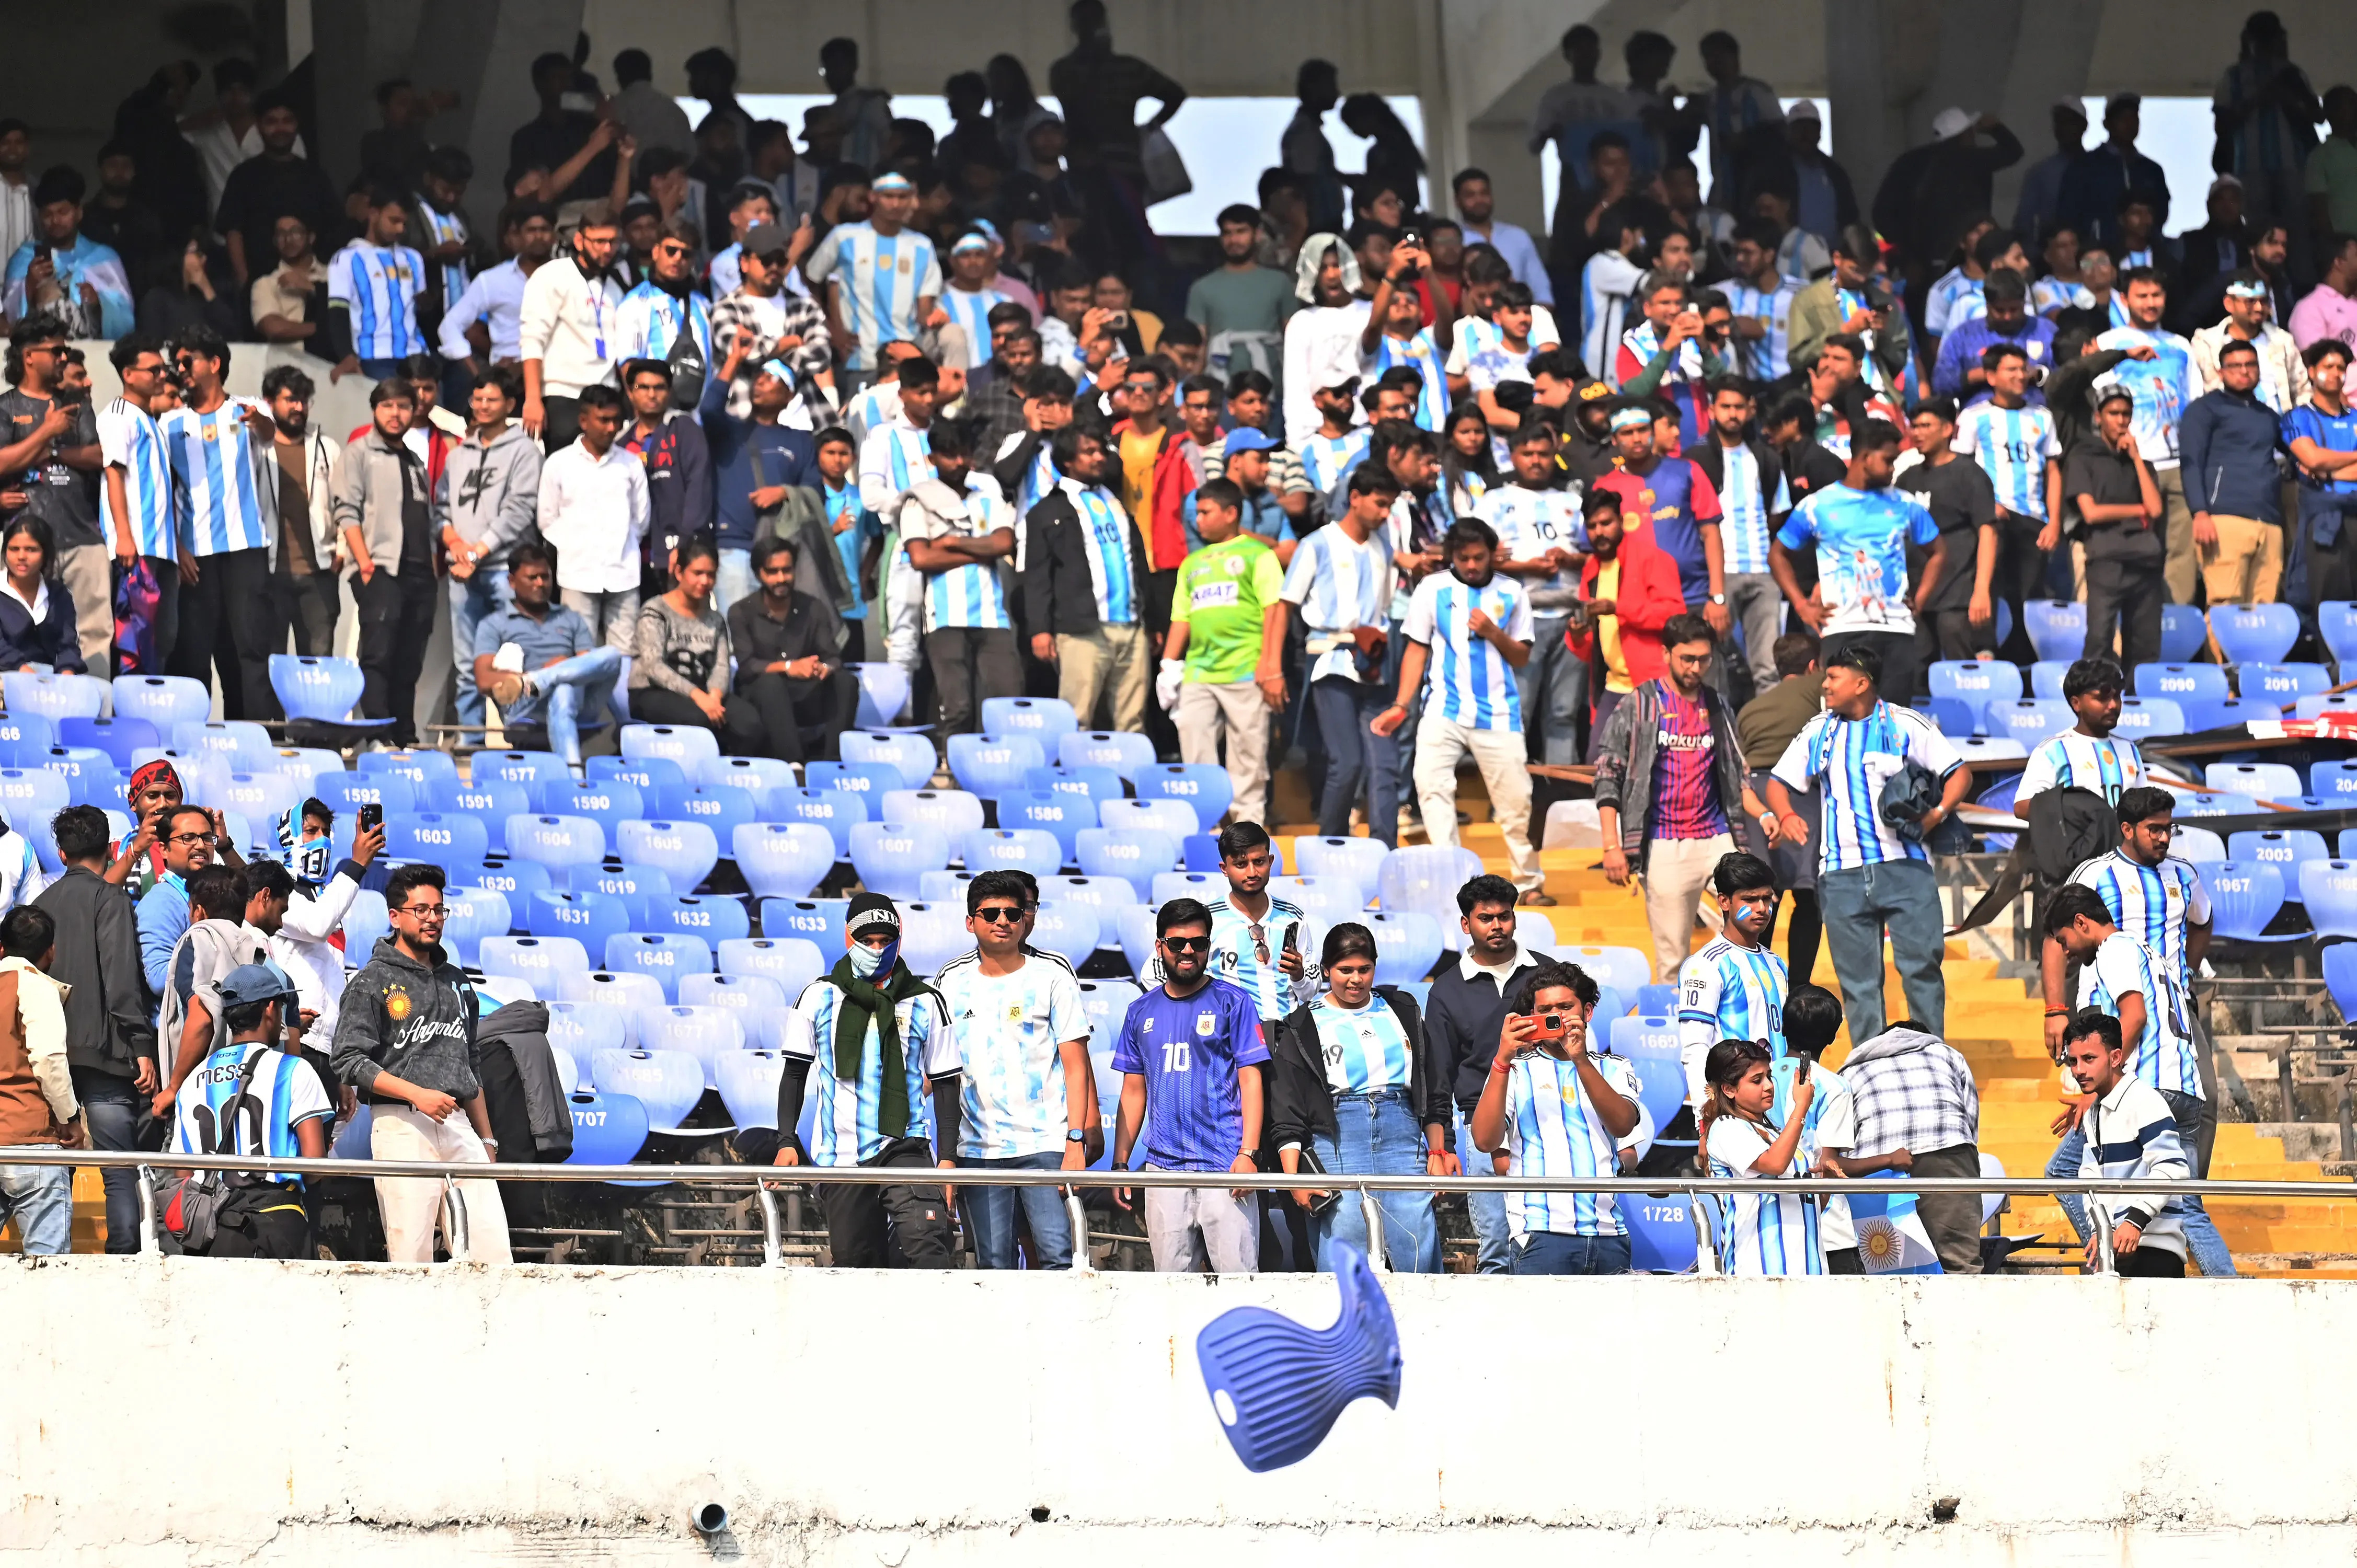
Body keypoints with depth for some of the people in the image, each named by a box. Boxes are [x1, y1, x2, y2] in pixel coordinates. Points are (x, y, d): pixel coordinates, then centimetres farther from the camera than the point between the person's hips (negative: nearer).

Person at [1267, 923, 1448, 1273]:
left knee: (1419, 1255, -8)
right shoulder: (1305, 1027, 9)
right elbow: (1286, 1114, 4)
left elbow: (1435, 1090, 20)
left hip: (1402, 1135, 2)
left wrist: (1438, 1152, 10)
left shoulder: (1402, 1011, 18)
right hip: (1337, 1140, -2)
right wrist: (1293, 1178, -7)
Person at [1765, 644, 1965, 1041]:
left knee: (1922, 963, -8)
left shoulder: (1905, 725, 2)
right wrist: (1787, 817, -3)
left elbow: (1959, 772, 4)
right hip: (1842, 874, 3)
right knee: (1858, 978, 2)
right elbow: (1779, 782, 19)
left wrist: (1940, 812, -13)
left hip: (1904, 867, -3)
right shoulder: (1819, 732, 13)